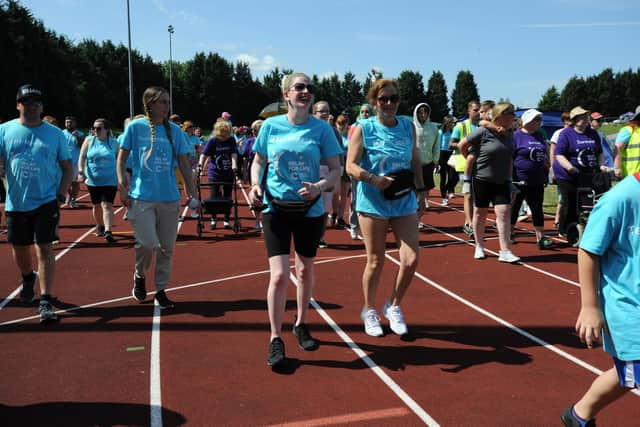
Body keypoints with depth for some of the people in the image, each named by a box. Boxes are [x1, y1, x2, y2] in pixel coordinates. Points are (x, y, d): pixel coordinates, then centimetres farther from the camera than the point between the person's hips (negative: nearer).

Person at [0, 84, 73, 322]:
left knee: (44, 249, -8)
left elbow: (67, 167, 6)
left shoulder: (55, 133, 3)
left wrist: (61, 195, -5)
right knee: (19, 249, 16)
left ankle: (46, 303, -4)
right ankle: (28, 278, 48)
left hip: (46, 202, -2)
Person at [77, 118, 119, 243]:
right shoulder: (89, 140, 1)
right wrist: (81, 171, -17)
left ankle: (108, 232, -20)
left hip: (110, 180, -2)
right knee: (96, 206, 15)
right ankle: (100, 226, 37)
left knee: (107, 205, -14)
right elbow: (82, 157, -3)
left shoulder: (114, 143, 0)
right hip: (93, 180, 2)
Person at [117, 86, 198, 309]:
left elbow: (184, 164, 7)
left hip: (170, 198, 3)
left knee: (166, 248, 6)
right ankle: (139, 276, 20)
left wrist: (192, 194, 3)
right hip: (141, 197, -3)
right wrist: (122, 187, -4)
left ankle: (161, 290, 22)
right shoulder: (135, 127, 0)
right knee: (147, 244, -11)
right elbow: (121, 159, 5)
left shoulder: (174, 130, 5)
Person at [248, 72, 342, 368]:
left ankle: (301, 325, 38)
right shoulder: (270, 126, -1)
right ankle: (276, 339, 6)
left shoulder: (321, 128, -3)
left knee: (305, 271, 15)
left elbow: (336, 170, -1)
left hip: (310, 210, 1)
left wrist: (319, 187, -20)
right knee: (279, 275, -10)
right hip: (275, 208, -1)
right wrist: (256, 186, -9)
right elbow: (258, 162, 11)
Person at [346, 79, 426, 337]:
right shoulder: (363, 129, -6)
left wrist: (421, 191, 12)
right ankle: (369, 311, 29)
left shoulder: (408, 126, 7)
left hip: (405, 203, 4)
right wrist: (374, 179, -24)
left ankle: (393, 307, 22)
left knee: (411, 259, -4)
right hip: (373, 204, -3)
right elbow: (351, 166, -9)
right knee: (376, 262, 6)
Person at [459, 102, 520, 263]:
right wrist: (473, 159, 3)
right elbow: (462, 145, -6)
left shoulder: (509, 135, 4)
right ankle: (479, 247, 24)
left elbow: (510, 158, 15)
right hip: (482, 179, -4)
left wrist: (510, 177, 12)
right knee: (480, 213, 8)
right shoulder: (483, 132, -13)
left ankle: (504, 252, -5)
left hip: (502, 181, 4)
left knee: (503, 212, -6)